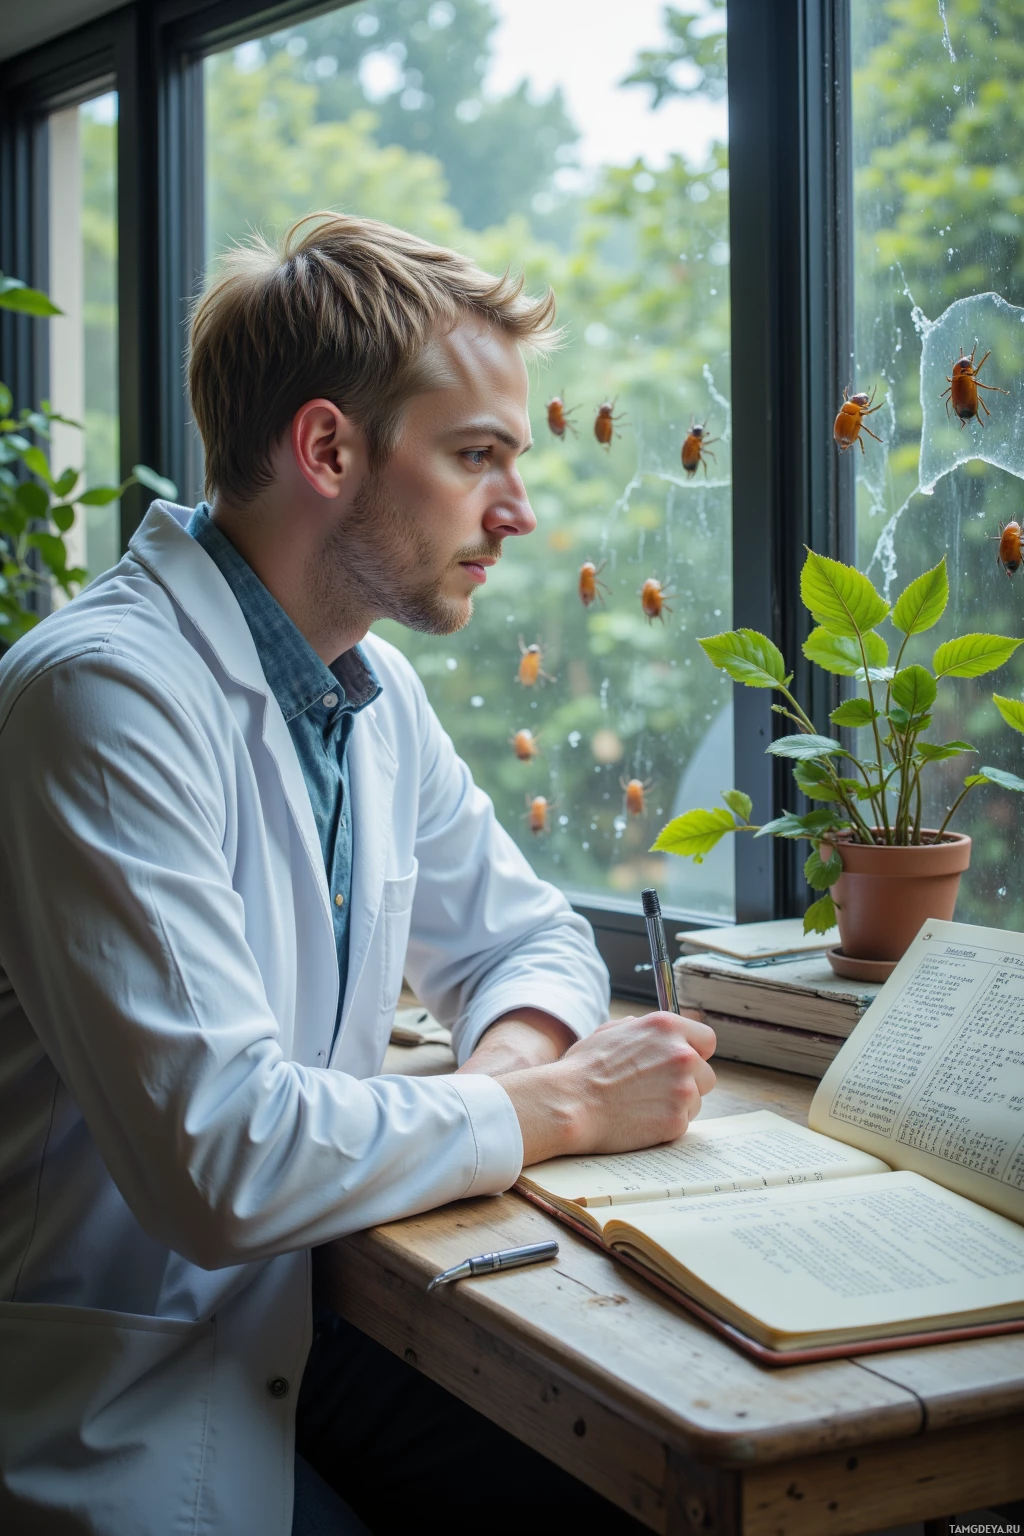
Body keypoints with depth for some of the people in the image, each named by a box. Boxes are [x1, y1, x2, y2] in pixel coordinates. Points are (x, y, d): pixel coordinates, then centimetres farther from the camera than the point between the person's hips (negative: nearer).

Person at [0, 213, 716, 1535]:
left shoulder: (378, 694, 5)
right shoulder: (106, 694, -23)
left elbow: (526, 939, 17)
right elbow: (221, 1157, -30)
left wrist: (510, 1060, -7)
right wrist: (555, 1104, -17)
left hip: (301, 1311, 8)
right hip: (125, 1395, -7)